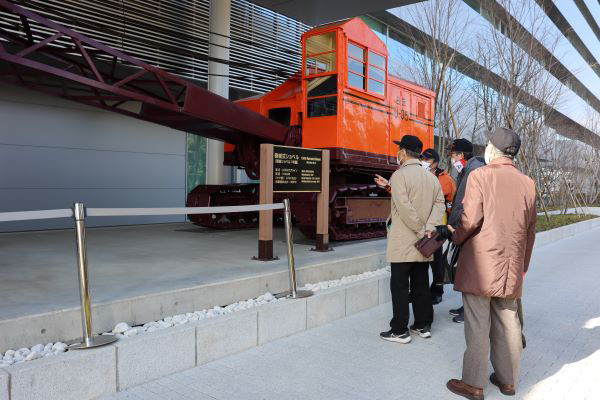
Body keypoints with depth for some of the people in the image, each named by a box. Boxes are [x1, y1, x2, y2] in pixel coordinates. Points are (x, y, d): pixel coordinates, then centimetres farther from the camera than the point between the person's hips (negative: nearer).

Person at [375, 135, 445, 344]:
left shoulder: (399, 175, -11)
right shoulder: (432, 177, 12)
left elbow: (405, 208, -21)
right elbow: (439, 204, 4)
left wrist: (421, 230, -13)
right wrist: (430, 227, -6)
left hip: (403, 244, -7)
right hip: (423, 245, 7)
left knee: (399, 286, 0)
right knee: (421, 285, 14)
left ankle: (399, 331, 6)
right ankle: (423, 325, 23)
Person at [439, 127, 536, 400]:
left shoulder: (480, 176, -9)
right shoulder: (527, 183, 7)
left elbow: (470, 220, -17)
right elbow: (530, 231, 11)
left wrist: (453, 235, 3)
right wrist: (523, 265, 21)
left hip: (480, 265, -5)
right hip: (511, 268, 5)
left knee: (478, 326, 3)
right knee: (507, 324, 15)